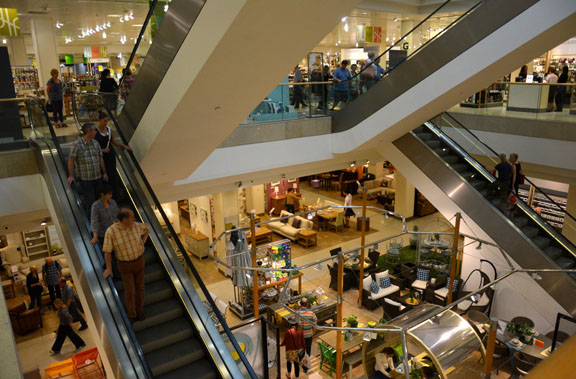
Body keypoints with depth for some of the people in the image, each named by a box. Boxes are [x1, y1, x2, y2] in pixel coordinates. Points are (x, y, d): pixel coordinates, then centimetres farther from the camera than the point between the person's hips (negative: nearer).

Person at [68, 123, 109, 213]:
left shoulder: (96, 143, 7)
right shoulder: (77, 144, -10)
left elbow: (100, 159, 14)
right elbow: (71, 160, -9)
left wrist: (104, 173, 16)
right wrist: (71, 176, -15)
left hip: (97, 177, 6)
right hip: (85, 179, -5)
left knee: (97, 198, 11)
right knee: (90, 201, -3)